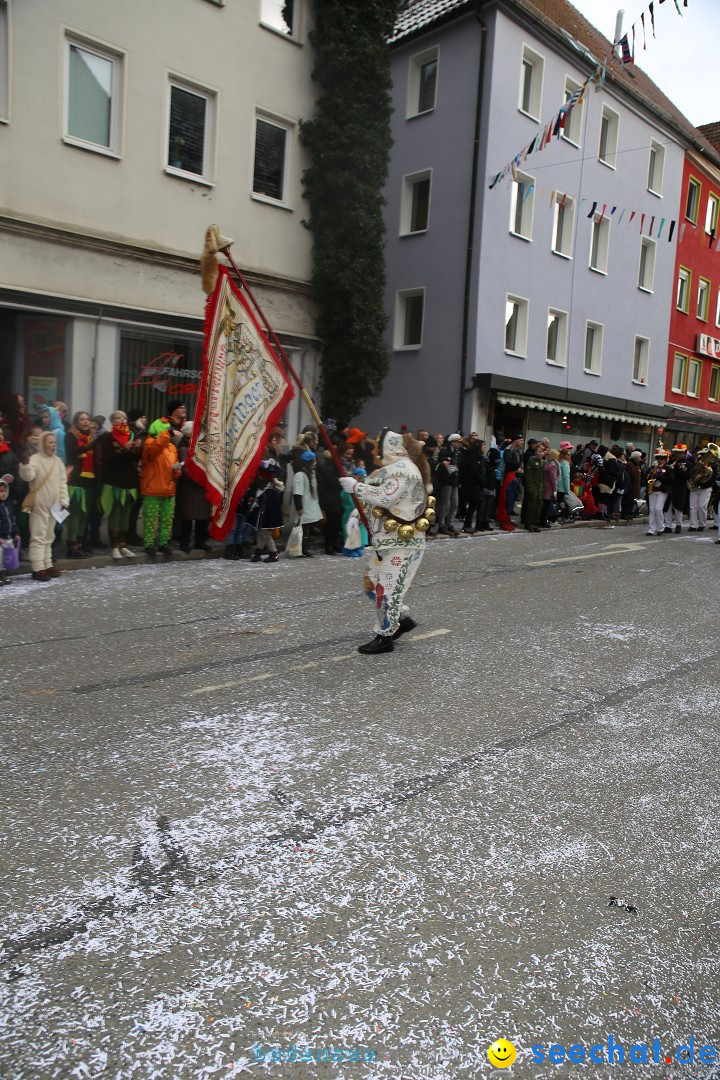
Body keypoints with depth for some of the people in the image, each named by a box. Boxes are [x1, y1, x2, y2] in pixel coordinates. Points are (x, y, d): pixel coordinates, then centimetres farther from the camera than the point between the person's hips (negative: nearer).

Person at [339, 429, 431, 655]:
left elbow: (384, 497, -26)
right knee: (373, 581, 16)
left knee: (386, 588, -5)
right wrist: (358, 487, 2)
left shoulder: (404, 470, -17)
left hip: (402, 543, -11)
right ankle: (403, 619, 27)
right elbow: (382, 497, 15)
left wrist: (356, 487, -18)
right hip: (388, 540, 11)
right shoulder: (396, 468, 16)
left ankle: (385, 637, 5)